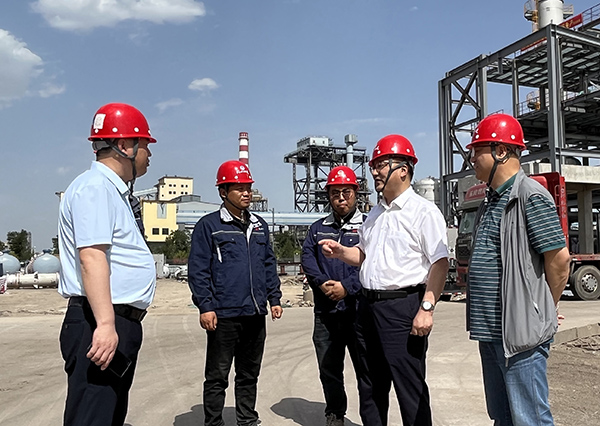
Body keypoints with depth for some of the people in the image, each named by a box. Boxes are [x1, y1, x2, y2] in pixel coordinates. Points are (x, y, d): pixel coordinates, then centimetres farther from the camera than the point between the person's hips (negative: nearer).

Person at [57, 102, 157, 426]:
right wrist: (105, 324, -29)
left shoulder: (114, 190, 20)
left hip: (120, 325, 11)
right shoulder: (95, 187, -12)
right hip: (100, 326, -11)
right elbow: (91, 257, -23)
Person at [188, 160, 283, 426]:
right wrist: (205, 307, -13)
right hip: (224, 315, -5)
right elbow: (198, 270, -7)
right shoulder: (209, 225, -4)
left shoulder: (259, 226, 13)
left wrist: (274, 298, 12)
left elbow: (269, 264, 18)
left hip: (255, 314, 6)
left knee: (249, 374, 17)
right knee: (217, 377, 5)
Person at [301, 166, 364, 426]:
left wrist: (347, 287, -16)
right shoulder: (318, 228, 16)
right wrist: (323, 283, -12)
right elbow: (307, 258, 4)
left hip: (358, 309, -4)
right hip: (325, 311, 4)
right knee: (328, 369, 13)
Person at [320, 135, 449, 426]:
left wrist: (426, 308, -21)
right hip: (367, 304, 8)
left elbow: (439, 263, -15)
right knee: (370, 388, 17)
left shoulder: (423, 211, -8)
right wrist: (340, 252, 5)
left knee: (410, 388, 0)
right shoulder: (375, 214, 16)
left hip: (403, 307, -8)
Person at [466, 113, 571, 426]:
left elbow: (559, 258, -15)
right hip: (490, 331, 9)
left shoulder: (530, 196, -13)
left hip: (520, 333, -9)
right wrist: (483, 322, 17)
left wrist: (543, 311, -2)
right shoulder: (491, 201, 15)